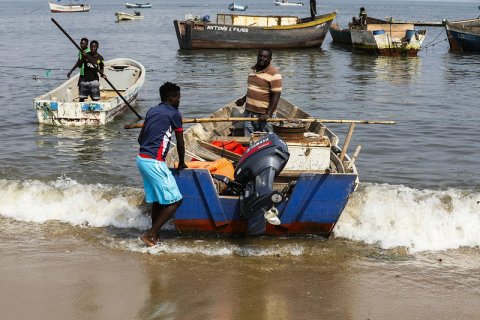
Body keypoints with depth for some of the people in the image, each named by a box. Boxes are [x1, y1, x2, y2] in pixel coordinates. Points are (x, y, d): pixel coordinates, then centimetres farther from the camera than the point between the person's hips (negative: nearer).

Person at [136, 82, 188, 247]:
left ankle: (155, 235, 20)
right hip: (154, 162, -9)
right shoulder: (174, 114, -4)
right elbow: (180, 143, 3)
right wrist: (181, 163, 18)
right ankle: (150, 235, -7)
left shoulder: (152, 111, 17)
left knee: (157, 199, 17)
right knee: (175, 200, -5)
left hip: (141, 158, 9)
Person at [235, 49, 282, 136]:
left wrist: (268, 114, -22)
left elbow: (276, 96, -17)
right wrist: (244, 99, 17)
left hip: (263, 115, -7)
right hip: (249, 112, 7)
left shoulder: (274, 74, -13)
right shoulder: (253, 69, 11)